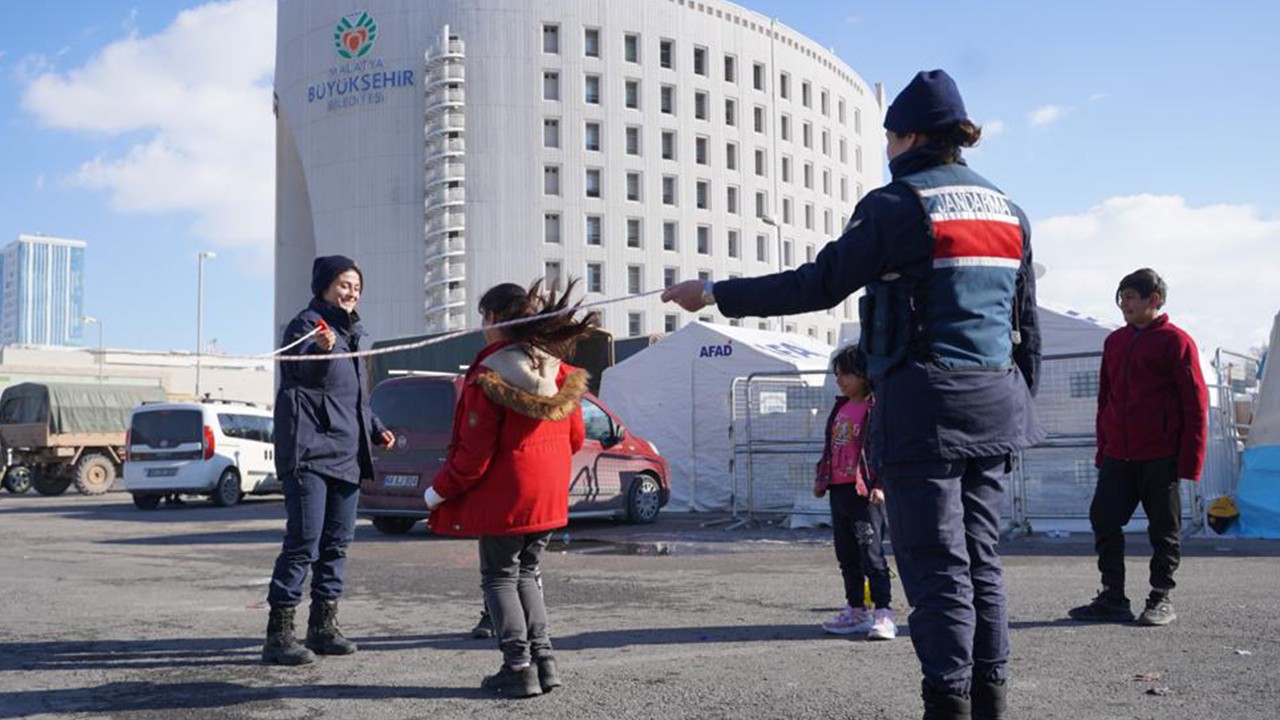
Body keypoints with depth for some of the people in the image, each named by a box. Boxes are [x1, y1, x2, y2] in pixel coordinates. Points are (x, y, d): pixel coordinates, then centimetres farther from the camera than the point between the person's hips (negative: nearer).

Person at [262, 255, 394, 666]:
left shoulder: (351, 333, 21)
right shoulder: (308, 324, -5)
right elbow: (306, 367, -28)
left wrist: (376, 429, 27)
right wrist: (320, 349, -48)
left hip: (346, 453, 9)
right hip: (309, 450, -9)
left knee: (337, 542, 10)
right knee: (304, 544, -12)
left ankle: (323, 627, 18)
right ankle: (278, 634, -8)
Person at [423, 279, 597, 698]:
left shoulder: (488, 378, -17)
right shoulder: (558, 370, 4)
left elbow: (473, 455, -16)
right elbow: (575, 438, 11)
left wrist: (437, 493, -2)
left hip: (504, 497, -6)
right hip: (550, 495, 7)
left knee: (499, 578, 6)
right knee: (526, 573, 19)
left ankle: (519, 668, 2)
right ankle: (543, 660, 14)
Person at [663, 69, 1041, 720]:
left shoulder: (899, 204, -8)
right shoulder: (1007, 210, 14)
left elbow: (817, 286, -11)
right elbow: (1027, 326, 16)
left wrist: (715, 293, -4)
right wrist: (1017, 409, 24)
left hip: (924, 404, -7)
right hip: (994, 405, 7)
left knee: (935, 566, -3)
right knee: (980, 559, 12)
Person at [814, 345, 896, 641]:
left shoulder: (876, 408, -10)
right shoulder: (840, 408, 15)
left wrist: (880, 484, -20)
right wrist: (821, 478, 20)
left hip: (864, 491, -9)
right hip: (838, 490, 9)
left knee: (871, 556, -7)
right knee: (846, 557, 14)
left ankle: (883, 614, -3)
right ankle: (856, 611, 23)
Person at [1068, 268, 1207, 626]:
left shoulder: (1176, 341, -5)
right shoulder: (1114, 342, 13)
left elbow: (1195, 403, -7)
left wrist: (1190, 460, -10)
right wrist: (1103, 449, 14)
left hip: (1160, 457, -6)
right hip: (1118, 456, 6)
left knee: (1164, 529, 5)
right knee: (1103, 519, 1)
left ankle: (1162, 599, 15)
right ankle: (1113, 598, 9)